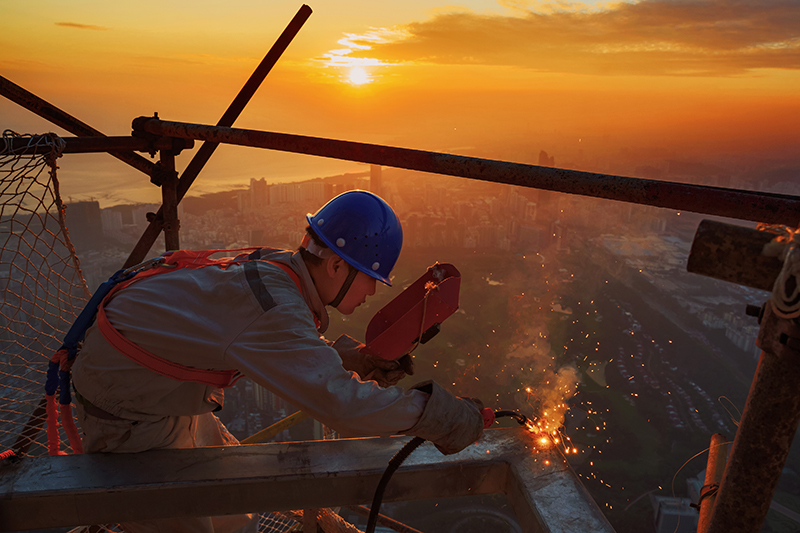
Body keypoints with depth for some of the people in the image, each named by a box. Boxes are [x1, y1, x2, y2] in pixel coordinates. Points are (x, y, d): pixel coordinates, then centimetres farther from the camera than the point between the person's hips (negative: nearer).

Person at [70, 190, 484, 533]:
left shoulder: (275, 268, -7)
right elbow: (340, 403, -39)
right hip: (127, 415, -9)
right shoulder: (273, 305, -36)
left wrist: (354, 359, -4)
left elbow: (296, 351, 10)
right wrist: (439, 415, -29)